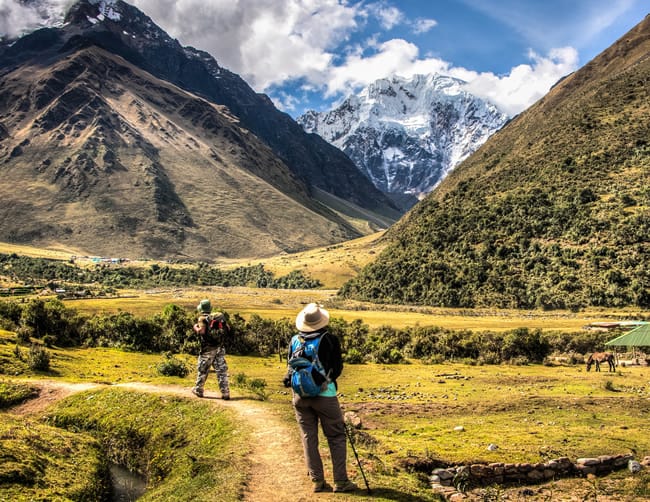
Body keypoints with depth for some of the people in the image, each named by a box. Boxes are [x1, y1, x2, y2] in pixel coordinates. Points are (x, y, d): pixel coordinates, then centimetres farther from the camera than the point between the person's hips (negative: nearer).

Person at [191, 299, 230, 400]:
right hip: (220, 348, 4)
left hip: (208, 349, -4)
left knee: (202, 370, 13)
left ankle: (198, 390, 25)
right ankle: (225, 393, -1)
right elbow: (227, 328, 9)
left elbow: (202, 331, -22)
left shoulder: (202, 318, -8)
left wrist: (196, 328, -2)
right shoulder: (219, 317, 9)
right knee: (222, 370, 3)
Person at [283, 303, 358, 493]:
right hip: (324, 395, -3)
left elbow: (291, 366, 7)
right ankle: (340, 481, 7)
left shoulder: (295, 340, 2)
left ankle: (318, 481, 13)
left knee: (309, 438, 10)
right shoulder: (330, 340, -8)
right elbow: (337, 368, -2)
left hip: (300, 395, 4)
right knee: (336, 438, 7)